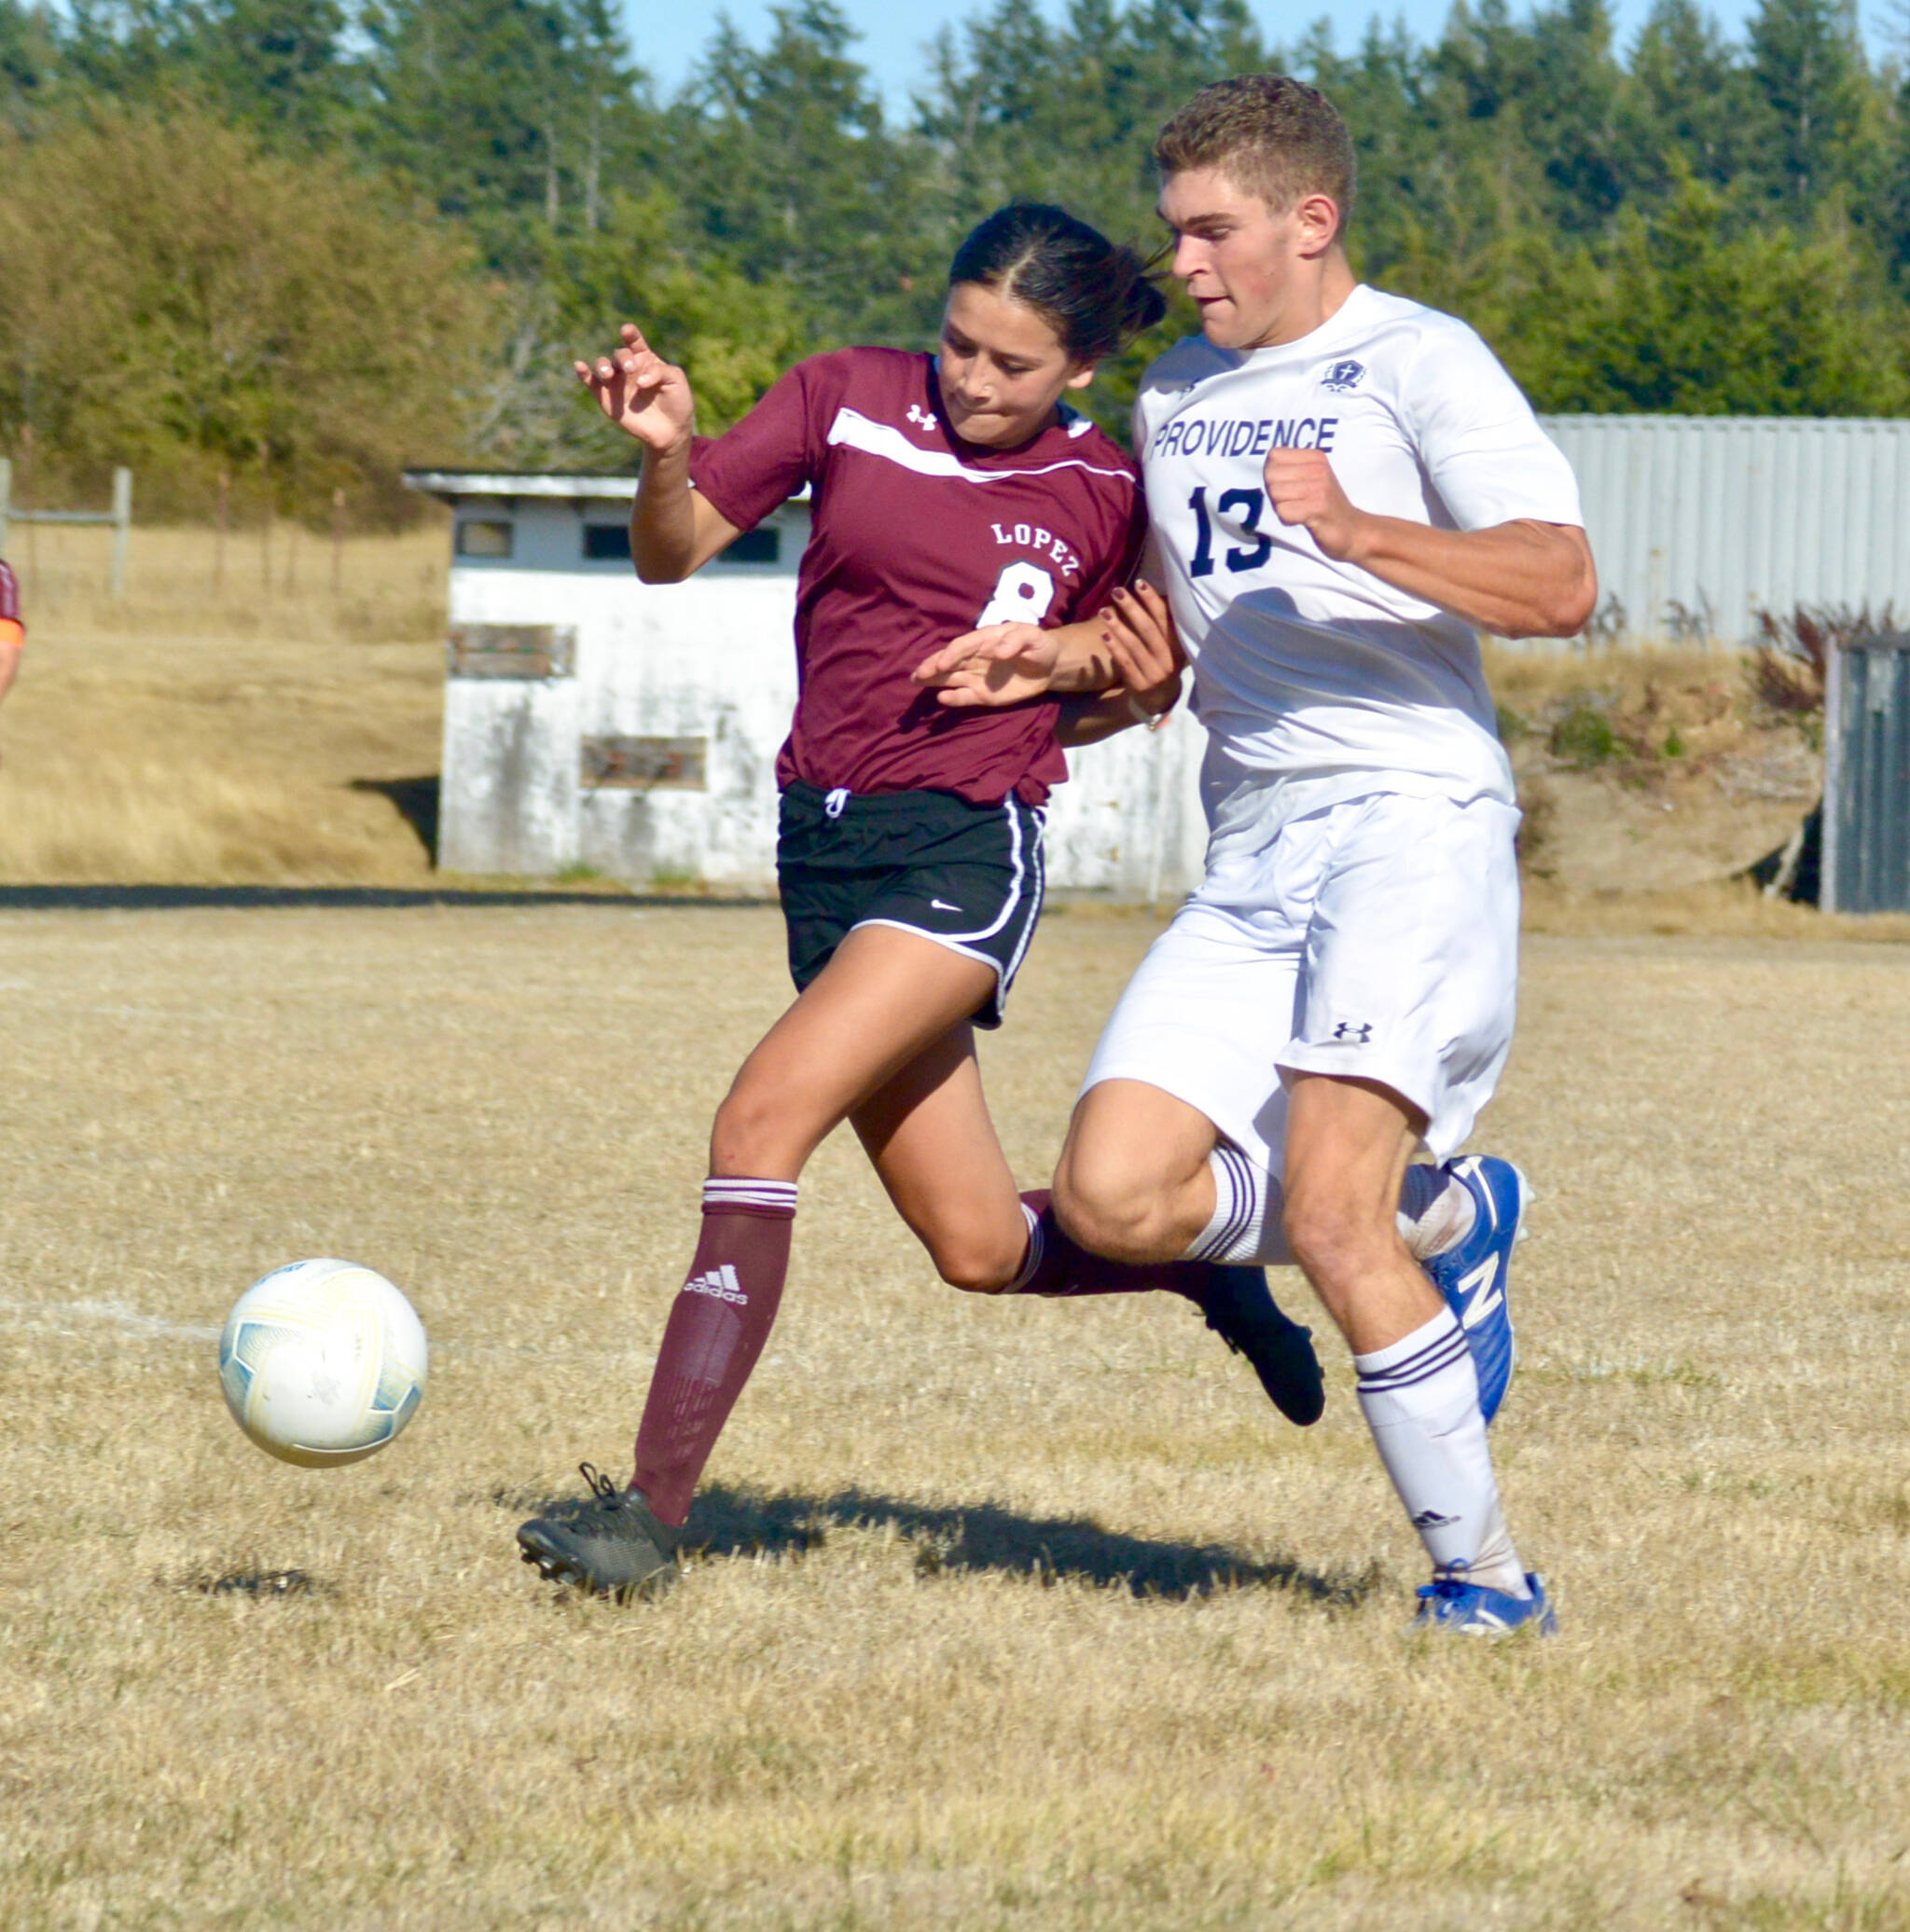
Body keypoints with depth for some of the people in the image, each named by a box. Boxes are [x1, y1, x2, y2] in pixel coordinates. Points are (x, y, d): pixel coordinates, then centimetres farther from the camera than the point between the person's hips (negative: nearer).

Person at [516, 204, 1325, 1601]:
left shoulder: (1110, 498, -1)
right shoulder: (852, 400, 2)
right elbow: (674, 554, 2)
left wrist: (1136, 690, -9)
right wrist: (664, 453, -17)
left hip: (967, 849, -4)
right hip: (825, 843, 4)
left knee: (762, 1120, -24)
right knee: (981, 1250, 10)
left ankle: (658, 1509, -24)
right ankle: (1204, 1262, 41)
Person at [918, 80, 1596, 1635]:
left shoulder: (1417, 363, -3)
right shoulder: (1172, 396, 19)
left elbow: (1561, 585, -15)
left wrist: (1357, 532, -27)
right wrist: (1059, 663, 12)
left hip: (1411, 819, -7)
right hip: (1251, 860, 7)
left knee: (1328, 1217, -22)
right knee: (1112, 1195, -10)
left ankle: (1484, 1573, -8)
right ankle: (1445, 1218, 14)